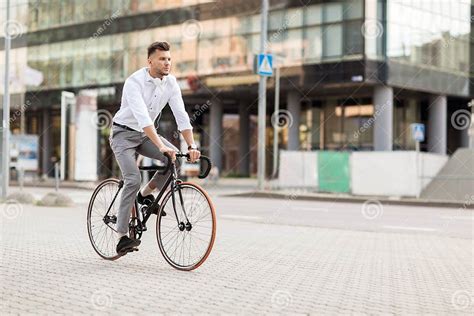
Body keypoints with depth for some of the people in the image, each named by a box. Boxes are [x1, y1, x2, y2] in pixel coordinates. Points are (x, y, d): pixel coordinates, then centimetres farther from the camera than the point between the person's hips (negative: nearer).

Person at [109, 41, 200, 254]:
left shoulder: (170, 82, -7)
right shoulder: (134, 82, -25)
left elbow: (181, 115, -11)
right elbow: (142, 117, -38)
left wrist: (192, 146, -23)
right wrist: (161, 146, -47)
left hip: (145, 134, 6)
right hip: (124, 133, -6)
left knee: (175, 158, -19)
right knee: (133, 180, -21)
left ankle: (145, 194, 5)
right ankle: (121, 237, -14)